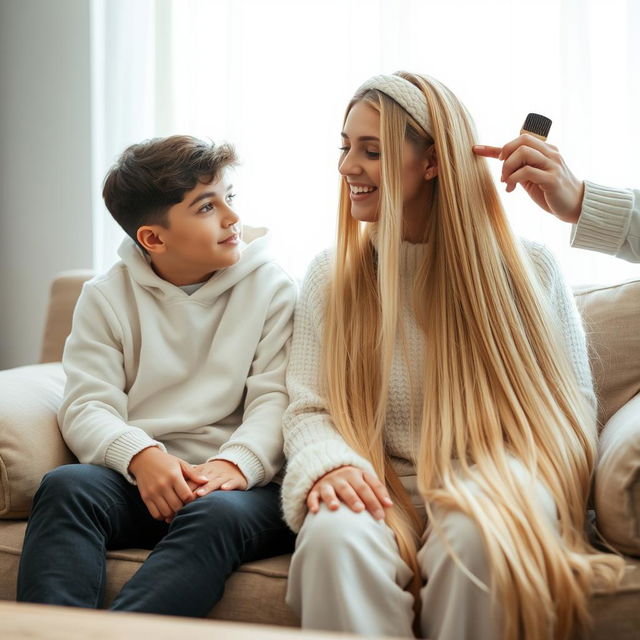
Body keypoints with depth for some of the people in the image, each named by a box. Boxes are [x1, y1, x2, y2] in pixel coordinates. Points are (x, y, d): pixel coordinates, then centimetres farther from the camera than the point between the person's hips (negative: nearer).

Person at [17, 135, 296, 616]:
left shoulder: (271, 288, 8)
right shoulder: (107, 296, 11)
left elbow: (276, 399, -2)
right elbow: (87, 406, 0)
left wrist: (237, 462, -24)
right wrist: (141, 455, -22)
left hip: (238, 483, -1)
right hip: (138, 481, 2)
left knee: (216, 513, -36)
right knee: (65, 485, -29)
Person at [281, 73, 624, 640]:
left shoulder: (528, 267, 3)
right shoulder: (332, 275, 9)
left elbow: (571, 410, 4)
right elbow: (308, 410, 6)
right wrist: (329, 465, -16)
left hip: (497, 486, -1)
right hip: (385, 490, 1)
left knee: (477, 536, -37)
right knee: (335, 535, -34)